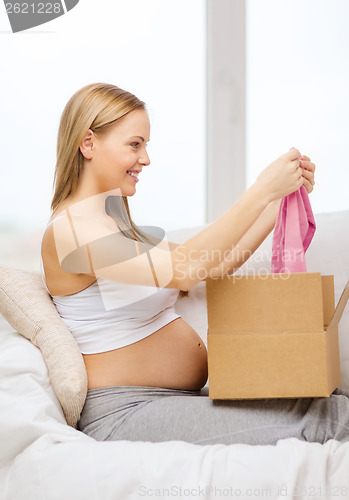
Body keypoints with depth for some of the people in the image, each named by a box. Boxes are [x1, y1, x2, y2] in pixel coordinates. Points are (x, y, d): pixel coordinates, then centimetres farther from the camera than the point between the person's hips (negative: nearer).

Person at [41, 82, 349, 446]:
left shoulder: (113, 223, 17)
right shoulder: (69, 231, -14)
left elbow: (215, 265, 14)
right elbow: (181, 270, -27)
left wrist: (282, 198, 7)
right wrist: (263, 190, -23)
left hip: (177, 399, 9)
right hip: (126, 414, -9)